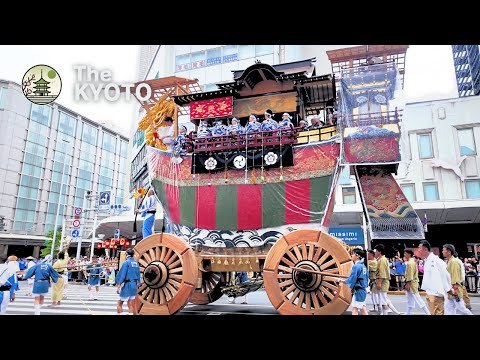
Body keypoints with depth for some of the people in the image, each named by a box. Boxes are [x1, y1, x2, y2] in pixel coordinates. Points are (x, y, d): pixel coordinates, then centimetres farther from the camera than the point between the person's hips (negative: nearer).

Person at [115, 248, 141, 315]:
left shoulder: (126, 262, -11)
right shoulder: (136, 263, 8)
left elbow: (122, 275, -13)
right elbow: (138, 276, 12)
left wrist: (118, 285, -11)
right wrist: (137, 285, 19)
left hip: (127, 285, -6)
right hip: (134, 285, 6)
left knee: (120, 303, 4)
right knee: (132, 304, 11)